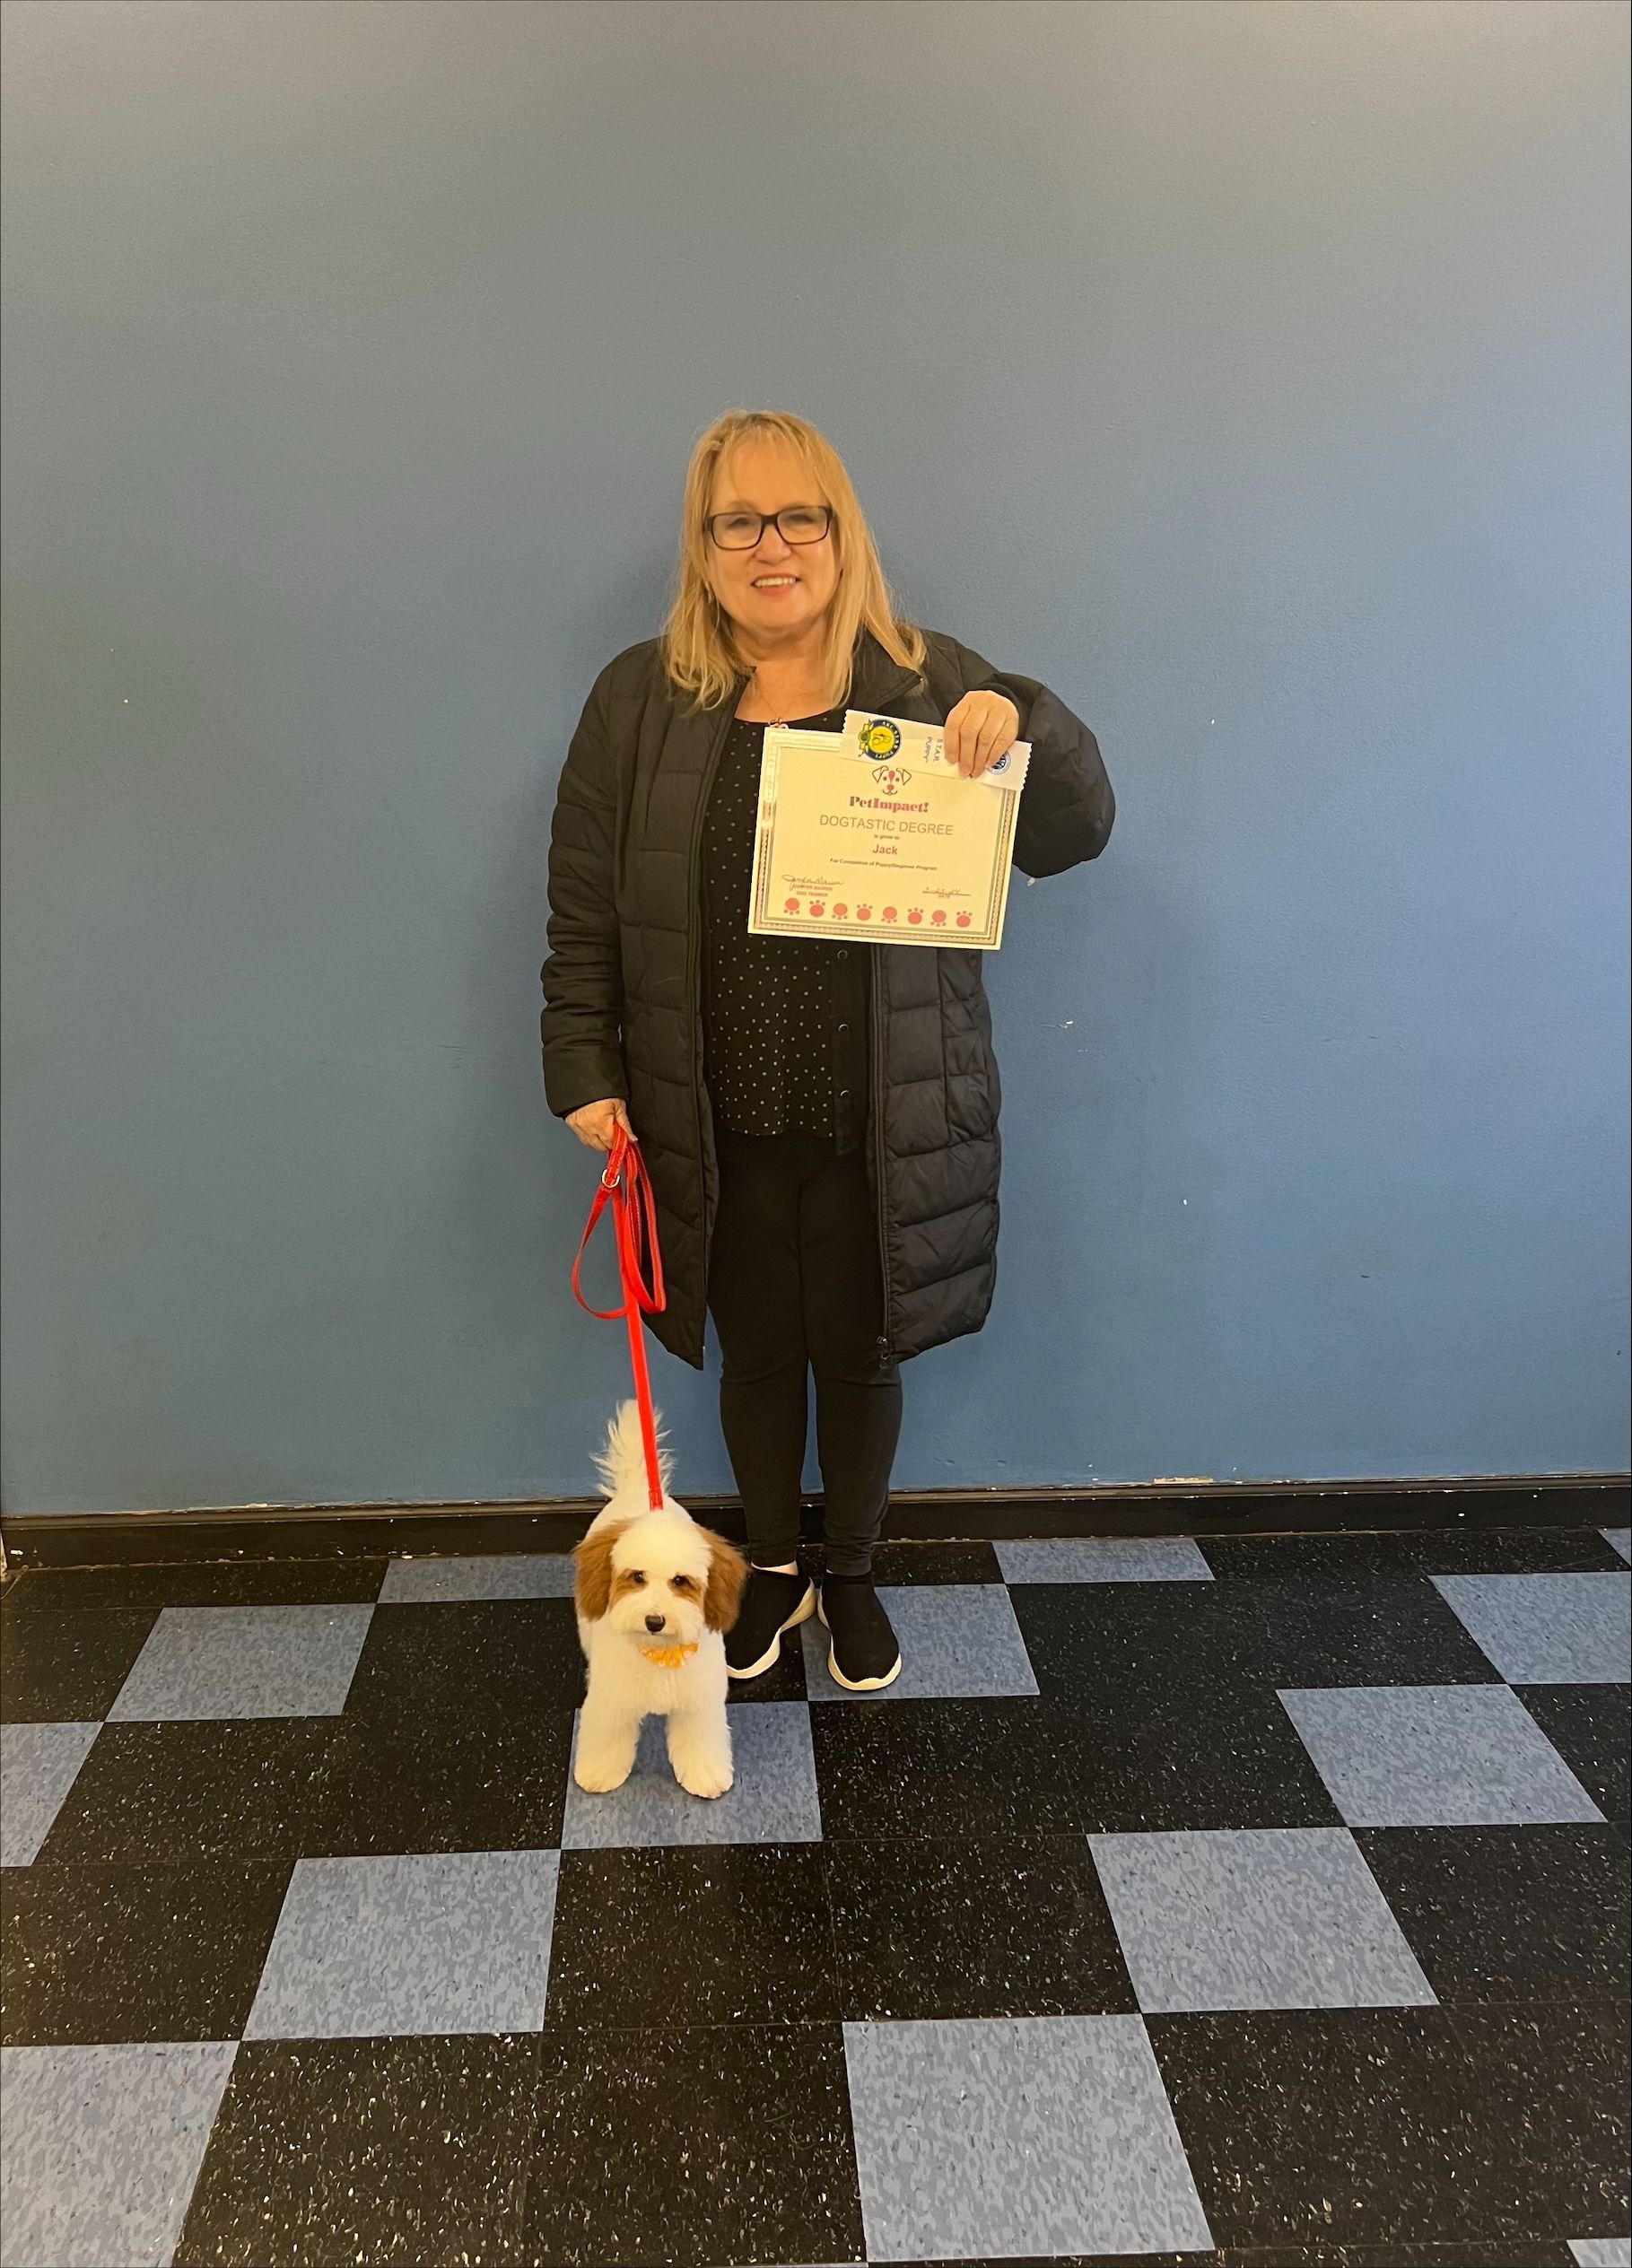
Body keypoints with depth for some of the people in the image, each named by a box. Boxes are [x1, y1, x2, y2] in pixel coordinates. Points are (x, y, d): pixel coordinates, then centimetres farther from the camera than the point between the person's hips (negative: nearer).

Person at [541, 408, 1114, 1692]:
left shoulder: (927, 685, -2)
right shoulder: (640, 699, 0)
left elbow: (1074, 837, -4)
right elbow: (584, 907, 2)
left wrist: (1027, 724, -22)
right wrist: (585, 1071, -2)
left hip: (882, 1125, 0)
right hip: (720, 1127, 1)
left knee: (861, 1356, 15)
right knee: (757, 1354, 18)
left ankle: (851, 1576, 41)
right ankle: (774, 1568, 43)